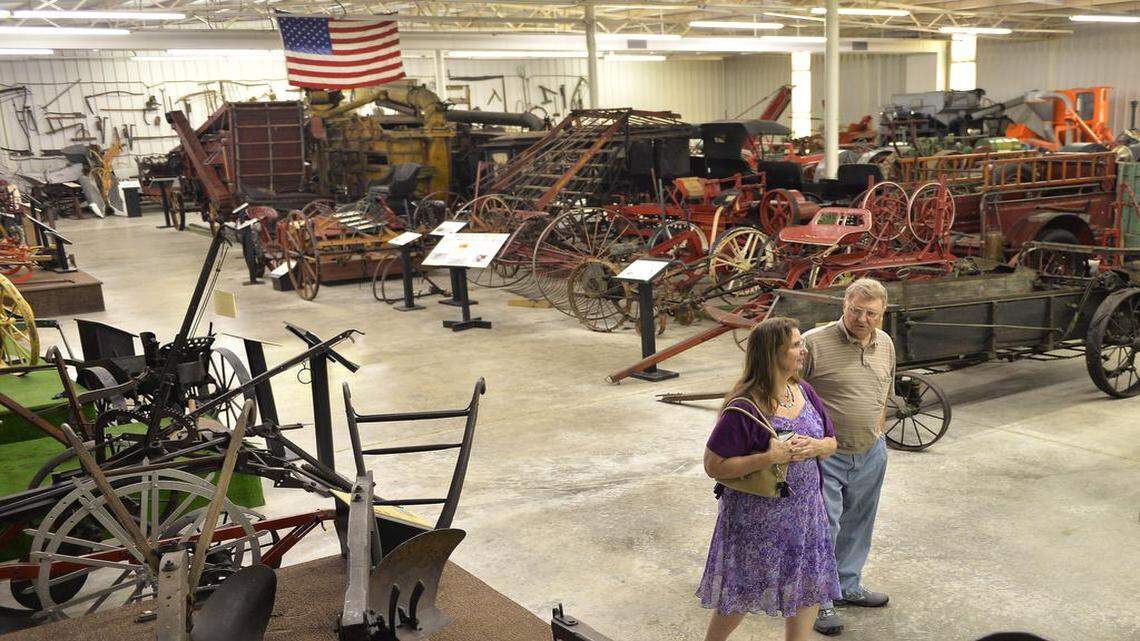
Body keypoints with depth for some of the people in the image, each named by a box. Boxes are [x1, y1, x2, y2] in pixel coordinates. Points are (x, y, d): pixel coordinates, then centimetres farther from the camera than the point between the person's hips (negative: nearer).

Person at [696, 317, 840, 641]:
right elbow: (713, 466, -21)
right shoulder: (744, 407, -22)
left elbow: (831, 443, 10)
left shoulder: (804, 392, 0)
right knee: (742, 594, 11)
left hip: (804, 512, 6)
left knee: (809, 589, 15)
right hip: (757, 515, -6)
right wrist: (769, 458, -28)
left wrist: (815, 446, -14)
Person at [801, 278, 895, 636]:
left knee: (856, 525, 18)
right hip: (826, 455, -6)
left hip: (871, 454, 6)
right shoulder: (814, 342, -18)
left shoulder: (885, 345, 4)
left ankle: (847, 587, 36)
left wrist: (877, 437, 18)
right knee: (824, 527, 0)